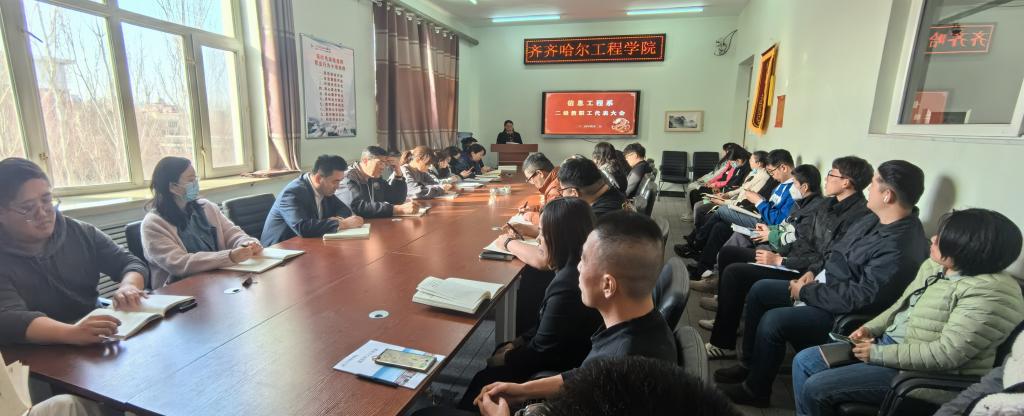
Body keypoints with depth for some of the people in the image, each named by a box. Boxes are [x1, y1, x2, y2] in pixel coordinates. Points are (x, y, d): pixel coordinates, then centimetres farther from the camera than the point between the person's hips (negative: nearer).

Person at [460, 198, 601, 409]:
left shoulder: (567, 286, -34)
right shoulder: (576, 268, -5)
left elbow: (539, 353, -22)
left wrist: (504, 359, -5)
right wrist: (519, 341, 6)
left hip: (560, 370, -8)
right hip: (564, 353, 8)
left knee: (485, 379, 6)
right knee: (500, 349, 21)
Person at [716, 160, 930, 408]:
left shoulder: (902, 246, -26)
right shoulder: (875, 220, 6)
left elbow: (861, 297, -29)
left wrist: (806, 292, -19)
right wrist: (814, 272, 3)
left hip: (843, 313, -10)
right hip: (822, 286, 10)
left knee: (772, 321, -26)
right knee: (759, 290, 6)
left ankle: (755, 390, 0)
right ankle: (750, 364, 17)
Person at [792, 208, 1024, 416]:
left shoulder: (989, 295, -21)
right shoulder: (934, 266, 6)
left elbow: (946, 353, -26)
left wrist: (878, 354, -20)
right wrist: (870, 329, 2)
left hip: (923, 373, -9)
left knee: (815, 388, -18)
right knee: (804, 361, 1)